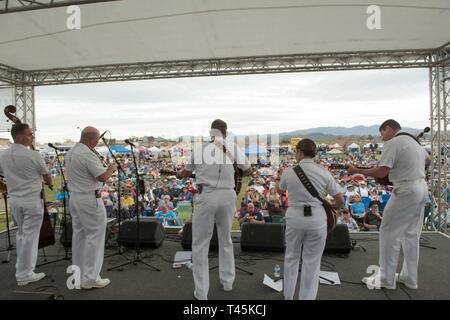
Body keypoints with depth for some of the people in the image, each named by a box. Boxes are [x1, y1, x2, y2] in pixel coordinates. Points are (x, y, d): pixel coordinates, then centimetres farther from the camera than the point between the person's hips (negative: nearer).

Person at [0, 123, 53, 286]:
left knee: (21, 233, 21)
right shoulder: (33, 155, -16)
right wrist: (50, 184, 17)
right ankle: (24, 274, 11)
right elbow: (46, 175, -4)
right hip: (32, 201, -6)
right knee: (30, 236, 3)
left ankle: (22, 267, 30)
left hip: (14, 200, 7)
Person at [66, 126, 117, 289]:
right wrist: (111, 169, -1)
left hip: (74, 197, 9)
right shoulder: (88, 154, -20)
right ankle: (90, 277, 3)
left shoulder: (70, 152, 9)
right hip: (89, 199, -9)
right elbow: (103, 177, -20)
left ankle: (78, 273, 28)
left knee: (79, 234, 16)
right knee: (95, 235, -1)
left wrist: (103, 168, 17)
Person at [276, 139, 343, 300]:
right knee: (311, 263, 11)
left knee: (291, 257, 22)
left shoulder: (289, 172, -4)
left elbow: (279, 190, 17)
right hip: (317, 220, -1)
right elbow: (340, 199, 2)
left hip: (294, 219, 1)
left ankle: (288, 296, 35)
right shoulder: (324, 172, -5)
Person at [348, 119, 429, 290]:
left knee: (389, 232, 0)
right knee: (412, 234, 15)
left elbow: (381, 172, -20)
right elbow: (426, 157, 33)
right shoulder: (414, 140, 15)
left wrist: (357, 170, -10)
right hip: (422, 188, 9)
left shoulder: (392, 143, -13)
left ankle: (386, 279, 7)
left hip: (406, 191, -9)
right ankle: (410, 278, 24)